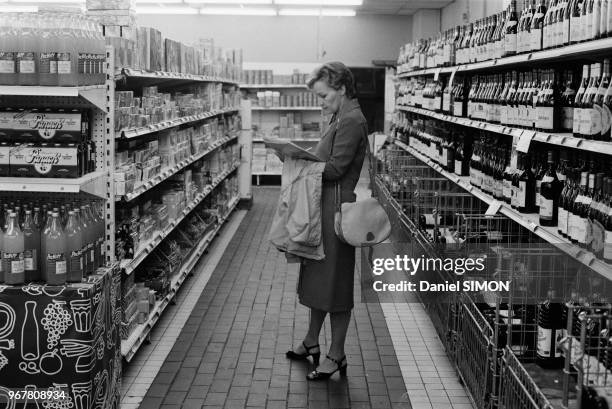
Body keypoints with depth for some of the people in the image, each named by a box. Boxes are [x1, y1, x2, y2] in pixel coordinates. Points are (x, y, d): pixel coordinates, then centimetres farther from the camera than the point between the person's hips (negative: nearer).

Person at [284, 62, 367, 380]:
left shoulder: (351, 121, -16)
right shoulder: (341, 118, 16)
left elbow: (335, 169, -21)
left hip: (336, 208, -10)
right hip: (323, 207, 10)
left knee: (335, 280, 0)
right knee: (317, 276, 18)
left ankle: (337, 355, 11)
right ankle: (311, 342, 32)